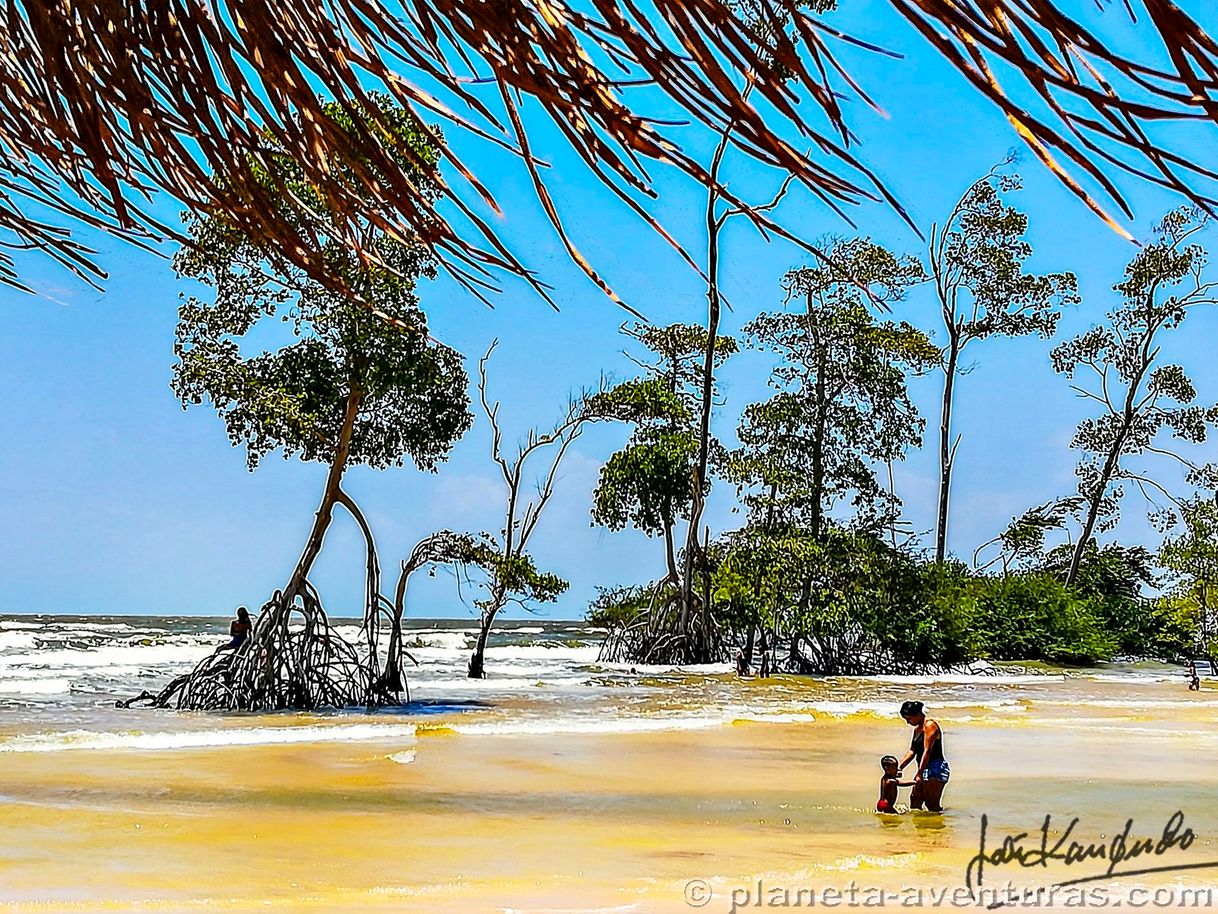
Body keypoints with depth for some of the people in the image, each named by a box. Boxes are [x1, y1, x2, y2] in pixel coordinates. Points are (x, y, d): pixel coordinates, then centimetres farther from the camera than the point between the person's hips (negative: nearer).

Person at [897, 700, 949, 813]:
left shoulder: (930, 725, -12)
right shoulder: (917, 729, 17)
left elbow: (927, 751, -19)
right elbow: (912, 751, 18)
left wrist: (919, 774, -22)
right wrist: (899, 767, 6)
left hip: (936, 769, -10)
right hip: (926, 770, 10)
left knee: (933, 805, -12)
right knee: (914, 800, 7)